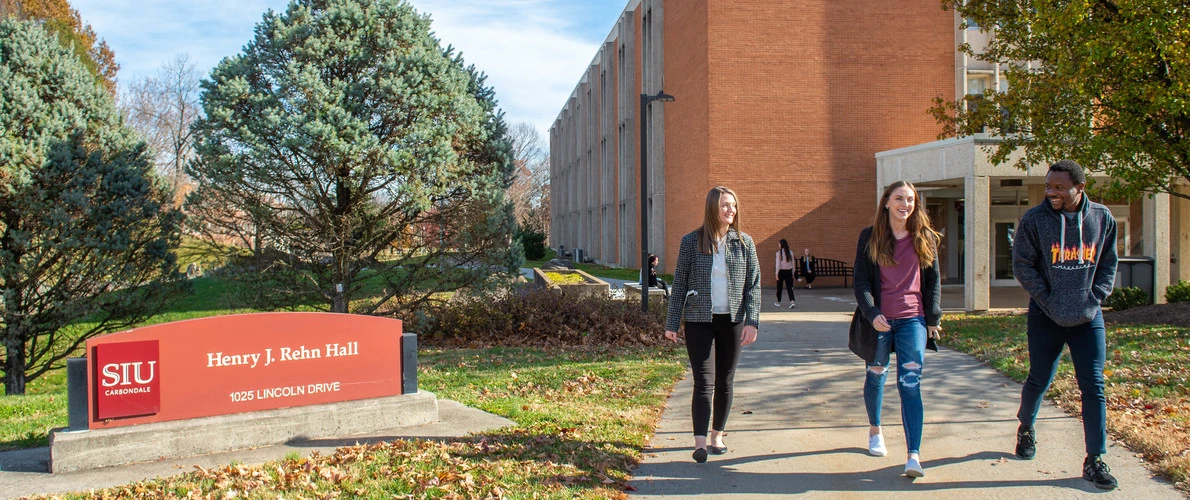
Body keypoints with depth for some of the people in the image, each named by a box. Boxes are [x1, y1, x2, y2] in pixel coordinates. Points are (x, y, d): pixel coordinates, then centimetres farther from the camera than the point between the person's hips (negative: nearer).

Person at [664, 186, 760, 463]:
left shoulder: (744, 242, 3)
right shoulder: (691, 242, -2)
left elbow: (754, 285, 3)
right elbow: (679, 284, 2)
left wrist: (752, 322, -7)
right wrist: (672, 323, 0)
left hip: (733, 321, 3)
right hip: (699, 321, -2)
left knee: (725, 382, 10)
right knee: (704, 381, -10)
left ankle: (717, 435, 23)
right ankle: (700, 442, -12)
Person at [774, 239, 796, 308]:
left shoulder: (779, 252, -8)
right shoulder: (790, 253, 4)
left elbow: (778, 264, -9)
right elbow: (792, 264, 7)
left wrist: (777, 273, -6)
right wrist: (792, 273, 13)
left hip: (781, 271, -3)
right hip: (789, 271, 3)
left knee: (779, 287, 11)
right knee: (789, 287, 1)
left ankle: (778, 302, 21)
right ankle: (792, 301, -16)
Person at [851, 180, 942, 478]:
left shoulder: (925, 238, 5)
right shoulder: (870, 237, 0)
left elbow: (933, 280, 10)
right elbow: (861, 281, -3)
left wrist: (933, 318, 5)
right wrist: (871, 314, -16)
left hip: (912, 319, 0)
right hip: (879, 319, 0)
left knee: (910, 383, -9)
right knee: (876, 375, 13)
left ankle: (914, 455, -13)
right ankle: (875, 430, 39)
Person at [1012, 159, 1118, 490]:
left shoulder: (1102, 218, -1)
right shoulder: (1034, 219, -9)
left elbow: (1108, 264, 9)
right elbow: (1022, 265, -6)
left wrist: (1094, 299, -2)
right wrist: (1048, 301, -11)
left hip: (1088, 319, 2)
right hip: (1045, 318, -1)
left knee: (1093, 386, -1)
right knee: (1039, 381, 12)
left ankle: (1095, 460, 6)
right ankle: (1026, 428, 40)